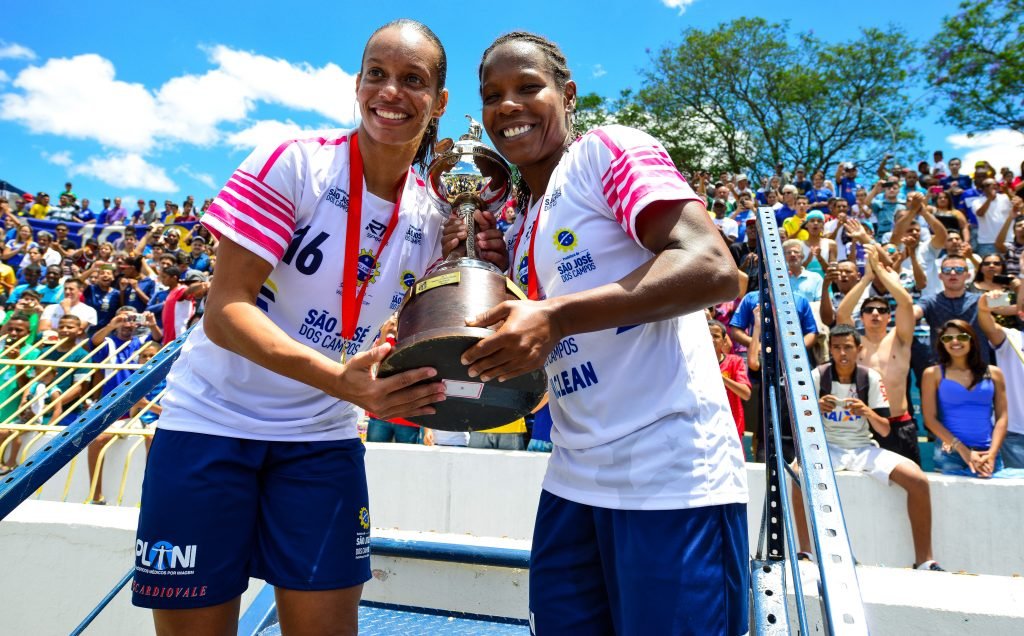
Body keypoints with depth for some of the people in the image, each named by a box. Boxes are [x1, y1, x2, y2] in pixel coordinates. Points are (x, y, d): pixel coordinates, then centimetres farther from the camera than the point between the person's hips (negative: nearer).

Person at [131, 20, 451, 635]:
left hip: (324, 437, 3)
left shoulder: (432, 214, -2)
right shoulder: (291, 164, -14)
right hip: (213, 421, -3)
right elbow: (225, 312, -19)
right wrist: (340, 380, -34)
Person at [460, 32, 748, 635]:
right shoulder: (520, 229, 16)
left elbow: (714, 268, -20)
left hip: (672, 475, -8)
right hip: (575, 479, 8)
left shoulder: (609, 149, -6)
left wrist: (554, 317, -26)